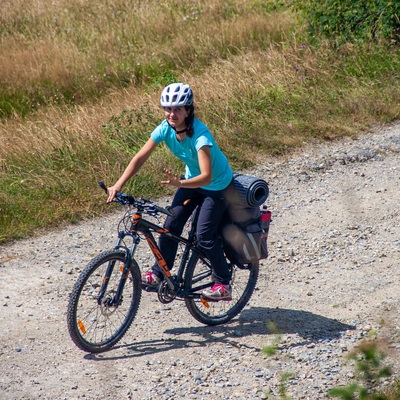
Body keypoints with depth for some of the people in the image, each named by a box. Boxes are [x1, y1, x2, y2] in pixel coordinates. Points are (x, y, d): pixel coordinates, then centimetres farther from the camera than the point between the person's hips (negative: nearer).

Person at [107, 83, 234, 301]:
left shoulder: (200, 134, -35)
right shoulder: (165, 128, -17)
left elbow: (206, 176, -43)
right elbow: (140, 157, -16)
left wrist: (180, 183, -60)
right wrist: (118, 185, -26)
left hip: (216, 185, -6)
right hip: (191, 180, 6)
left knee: (204, 236, -10)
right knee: (171, 224, -4)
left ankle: (223, 285, 6)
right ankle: (158, 273, 12)